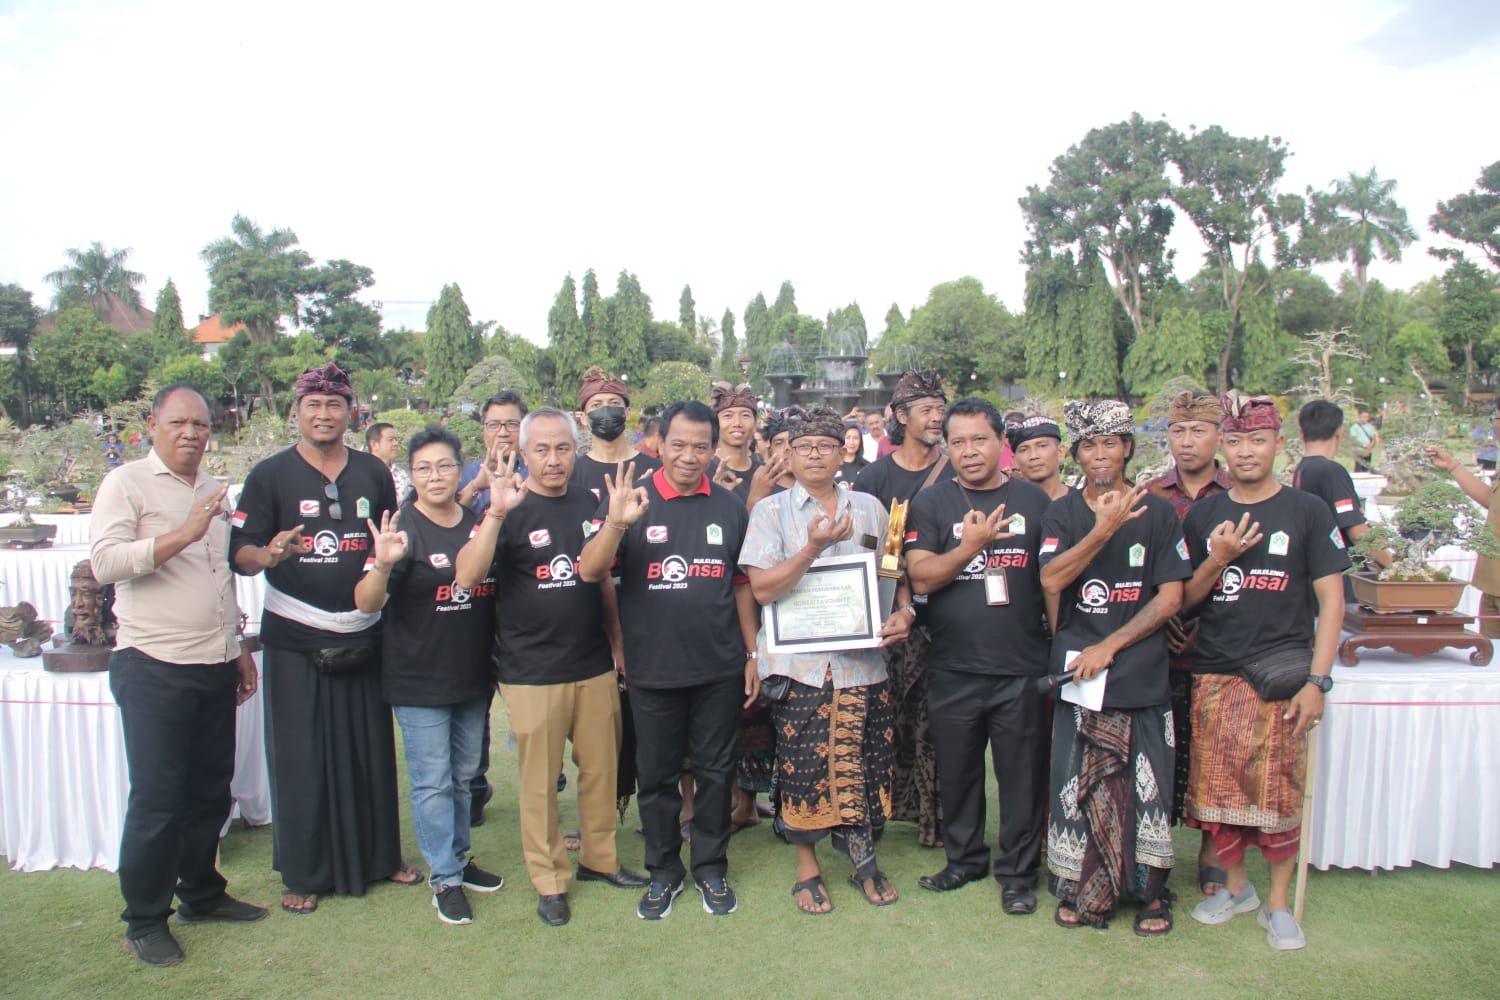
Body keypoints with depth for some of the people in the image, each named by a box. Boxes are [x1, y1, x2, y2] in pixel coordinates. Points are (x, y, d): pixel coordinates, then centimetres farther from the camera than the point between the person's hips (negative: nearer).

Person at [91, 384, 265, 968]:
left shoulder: (213, 491, 16)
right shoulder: (126, 484, -4)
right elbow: (104, 562, -19)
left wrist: (238, 647, 22)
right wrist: (184, 534, -27)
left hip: (215, 667, 6)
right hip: (154, 668, -6)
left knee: (210, 790, 14)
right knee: (156, 799, 0)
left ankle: (202, 893, 30)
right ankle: (145, 921, 15)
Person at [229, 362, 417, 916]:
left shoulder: (373, 472, 8)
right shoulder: (270, 474, -1)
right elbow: (240, 553, -6)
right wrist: (269, 555, -26)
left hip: (364, 634, 3)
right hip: (295, 639, -3)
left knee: (371, 750, 10)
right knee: (300, 756, 4)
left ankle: (379, 855, 27)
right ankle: (304, 873, 19)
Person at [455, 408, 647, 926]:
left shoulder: (588, 503, 7)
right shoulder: (508, 508, -8)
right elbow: (466, 576, -22)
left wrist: (618, 644, 15)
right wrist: (497, 513, -33)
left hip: (594, 665, 5)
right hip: (532, 671, -4)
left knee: (602, 768, 13)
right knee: (540, 781, 6)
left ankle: (600, 858, 32)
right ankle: (549, 880, 22)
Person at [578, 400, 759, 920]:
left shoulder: (729, 506, 4)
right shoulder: (630, 498, -5)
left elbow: (742, 585, 11)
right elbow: (590, 572, -14)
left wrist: (753, 654, 8)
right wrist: (616, 525, -32)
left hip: (719, 669, 2)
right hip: (652, 669, -2)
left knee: (715, 772, 12)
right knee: (657, 775, 12)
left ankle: (711, 868, 30)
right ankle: (663, 871, 30)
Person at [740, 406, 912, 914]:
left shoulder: (869, 507, 11)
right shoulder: (771, 511, 2)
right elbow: (762, 587, -8)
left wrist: (903, 611, -2)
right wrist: (813, 547, -18)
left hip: (862, 658, 2)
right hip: (798, 660, -2)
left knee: (862, 764, 5)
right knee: (803, 766, 3)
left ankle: (864, 859, 27)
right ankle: (807, 867, 22)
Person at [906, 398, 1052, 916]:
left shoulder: (1034, 500, 4)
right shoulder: (931, 503, 2)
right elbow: (921, 577, -8)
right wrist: (970, 546, -20)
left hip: (1022, 666, 0)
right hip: (952, 668, 1)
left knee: (1022, 772, 8)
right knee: (957, 770, 14)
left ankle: (1019, 871, 25)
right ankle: (965, 858, 34)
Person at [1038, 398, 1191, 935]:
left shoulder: (1157, 513, 2)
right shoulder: (1062, 514, 5)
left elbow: (1170, 597, -2)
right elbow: (1051, 580, -11)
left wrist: (1110, 646, -9)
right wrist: (1103, 530, -23)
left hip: (1142, 672, -1)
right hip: (1076, 667, 1)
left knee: (1146, 784, 2)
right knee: (1077, 782, 4)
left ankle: (1152, 891, 20)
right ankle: (1083, 889, 19)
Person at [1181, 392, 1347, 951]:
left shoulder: (1306, 512, 1)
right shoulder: (1203, 515, 9)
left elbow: (1331, 600, -1)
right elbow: (1186, 599, 10)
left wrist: (1317, 681, -8)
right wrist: (1218, 559, -9)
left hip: (1281, 673, -3)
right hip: (1213, 673, 3)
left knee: (1278, 789, -3)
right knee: (1215, 783, 5)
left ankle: (1278, 901, 16)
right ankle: (1236, 885, 26)